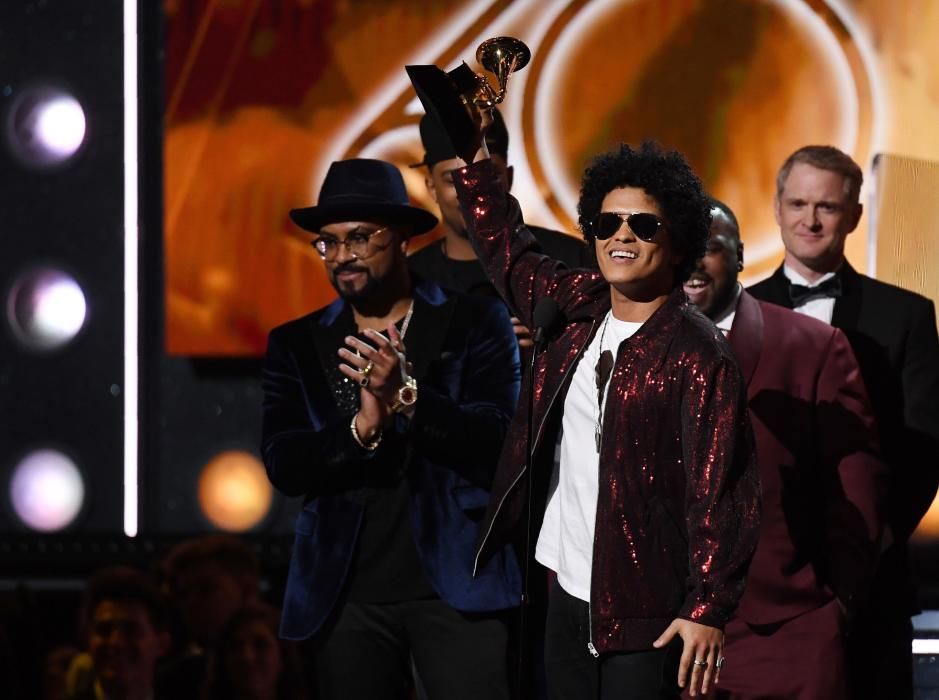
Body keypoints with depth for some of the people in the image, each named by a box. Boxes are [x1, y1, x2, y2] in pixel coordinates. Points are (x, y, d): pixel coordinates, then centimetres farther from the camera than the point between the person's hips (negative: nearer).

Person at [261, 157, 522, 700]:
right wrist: (361, 429, -20)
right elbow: (283, 466, -2)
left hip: (456, 586, -3)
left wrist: (408, 396, -22)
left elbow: (502, 440, -8)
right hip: (348, 594, 3)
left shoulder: (476, 323, 4)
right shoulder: (296, 345, 10)